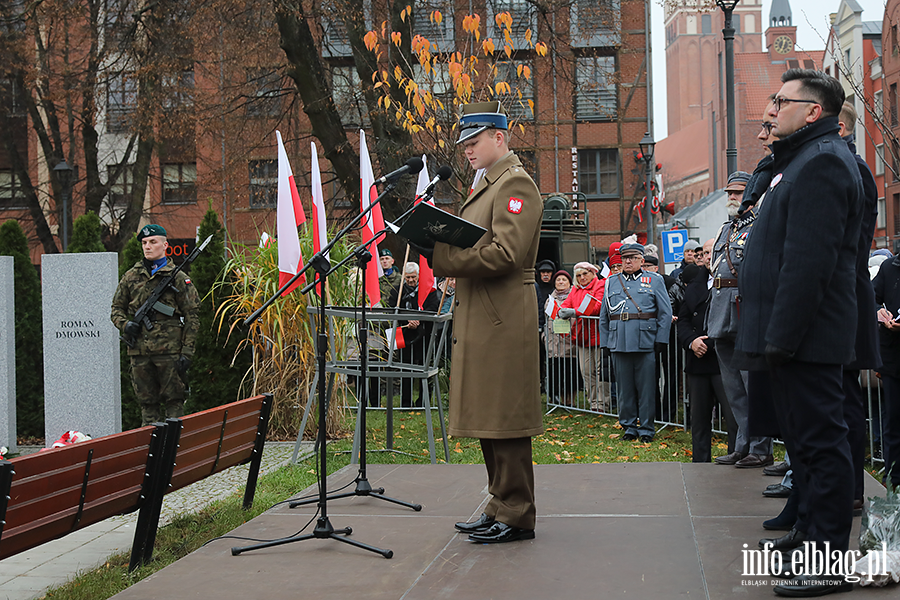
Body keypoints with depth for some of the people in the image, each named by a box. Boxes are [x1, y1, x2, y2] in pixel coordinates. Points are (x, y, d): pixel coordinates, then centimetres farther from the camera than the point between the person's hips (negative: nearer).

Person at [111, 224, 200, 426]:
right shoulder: (130, 277, 12)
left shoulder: (179, 278, 2)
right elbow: (117, 308, 20)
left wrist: (187, 352, -7)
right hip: (139, 352, 4)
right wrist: (125, 324, -3)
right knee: (147, 402, 8)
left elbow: (192, 317, 0)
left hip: (169, 351, -3)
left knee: (173, 401, -1)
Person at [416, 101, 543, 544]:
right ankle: (501, 508, 21)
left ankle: (516, 516, 2)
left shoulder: (516, 183, -9)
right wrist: (436, 248, 5)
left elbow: (505, 254, -20)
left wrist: (440, 255, -19)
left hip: (502, 321, -10)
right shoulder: (486, 186, 22)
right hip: (479, 322, 10)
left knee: (505, 422, -6)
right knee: (488, 422, 13)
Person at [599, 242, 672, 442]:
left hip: (646, 345, -3)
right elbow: (604, 316, 18)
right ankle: (629, 427, 17)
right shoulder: (611, 283, 14)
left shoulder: (654, 281, 6)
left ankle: (647, 429, 9)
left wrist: (660, 341, -4)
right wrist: (605, 343, 11)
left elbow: (666, 313, 3)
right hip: (619, 345, 3)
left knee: (646, 389, 0)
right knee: (625, 388, 6)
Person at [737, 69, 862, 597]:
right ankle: (817, 534, 25)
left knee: (819, 441, -7)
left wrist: (782, 335, -24)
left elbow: (808, 261, -23)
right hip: (798, 336, 11)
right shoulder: (804, 159, 20)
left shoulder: (822, 163, -14)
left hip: (806, 336, -11)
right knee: (810, 439, 15)